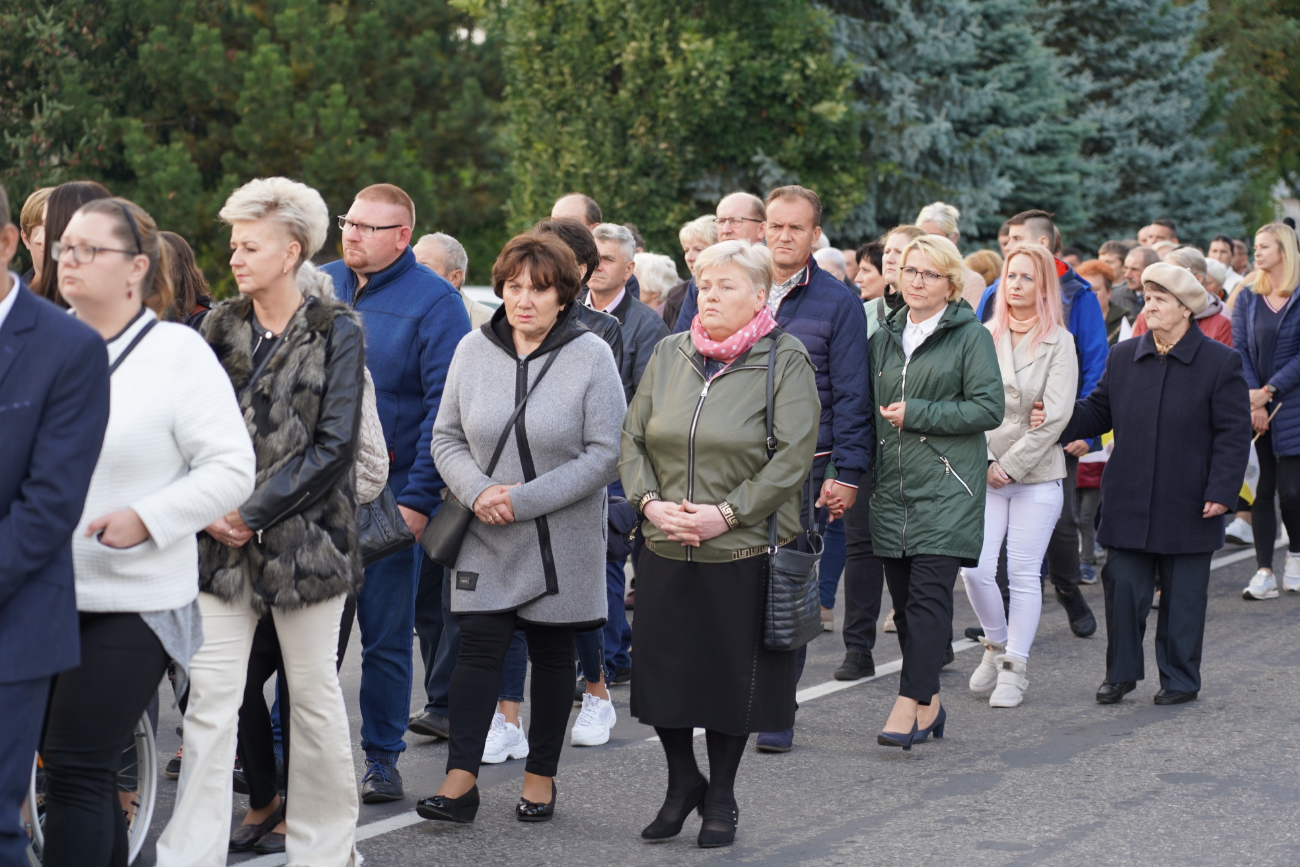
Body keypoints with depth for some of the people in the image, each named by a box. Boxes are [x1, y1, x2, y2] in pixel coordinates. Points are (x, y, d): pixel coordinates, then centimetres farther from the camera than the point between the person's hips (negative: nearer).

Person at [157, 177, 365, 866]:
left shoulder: (336, 332, -4)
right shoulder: (220, 327, 8)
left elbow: (332, 446, -9)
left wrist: (252, 513, -12)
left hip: (304, 539, -3)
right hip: (223, 543, 3)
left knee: (314, 694, 7)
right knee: (211, 699, -1)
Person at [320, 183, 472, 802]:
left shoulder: (434, 302, -6)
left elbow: (444, 407, -10)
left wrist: (419, 497, -15)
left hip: (390, 491, -4)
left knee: (385, 634, 5)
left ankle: (382, 757, 16)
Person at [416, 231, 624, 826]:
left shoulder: (591, 356, -8)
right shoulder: (473, 350, 1)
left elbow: (606, 454, -11)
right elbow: (446, 437, 6)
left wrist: (525, 498, -17)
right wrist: (478, 491, -13)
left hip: (562, 539, -1)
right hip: (487, 537, 2)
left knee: (552, 653, 9)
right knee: (478, 645, -8)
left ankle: (541, 776, 20)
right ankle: (461, 779, -9)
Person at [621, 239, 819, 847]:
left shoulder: (785, 361, -5)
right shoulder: (670, 354, 9)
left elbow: (793, 456, -12)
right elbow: (633, 438, 9)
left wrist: (726, 514, -17)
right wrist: (649, 502, -8)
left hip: (743, 550, -4)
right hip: (666, 549, 4)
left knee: (733, 677, 5)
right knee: (662, 671, 7)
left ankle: (721, 798, 22)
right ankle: (682, 781, 28)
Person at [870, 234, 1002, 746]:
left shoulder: (971, 336, -1)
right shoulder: (885, 339, 17)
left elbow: (989, 408, -9)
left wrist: (916, 414, -11)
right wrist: (864, 473, 13)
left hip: (947, 488, -6)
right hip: (893, 487, 6)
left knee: (929, 594, -13)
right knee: (903, 598, 5)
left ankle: (910, 704, -16)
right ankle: (929, 704, 15)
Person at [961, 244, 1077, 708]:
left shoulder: (1059, 342, -1)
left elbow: (1055, 416, -8)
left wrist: (1011, 464, -10)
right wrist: (985, 461, -6)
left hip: (1036, 474, -2)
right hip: (984, 473, 2)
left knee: (1024, 574, -1)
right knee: (975, 568, -6)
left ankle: (1014, 669, 9)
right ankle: (996, 644, 18)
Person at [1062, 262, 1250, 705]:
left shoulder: (1220, 362, -4)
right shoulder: (1123, 357, 7)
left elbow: (1233, 435, -5)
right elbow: (1097, 412, 11)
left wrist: (1220, 491, -11)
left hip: (1187, 506, -3)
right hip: (1129, 503, 3)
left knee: (1183, 595, 6)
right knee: (1122, 588, 3)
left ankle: (1180, 679, 18)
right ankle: (1121, 672, 17)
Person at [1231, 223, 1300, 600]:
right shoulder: (1247, 298, 8)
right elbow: (1239, 351, 3)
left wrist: (1268, 391, -13)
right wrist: (1252, 401, -8)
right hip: (1253, 406, 3)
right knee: (1261, 488, 0)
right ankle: (1264, 572, 3)